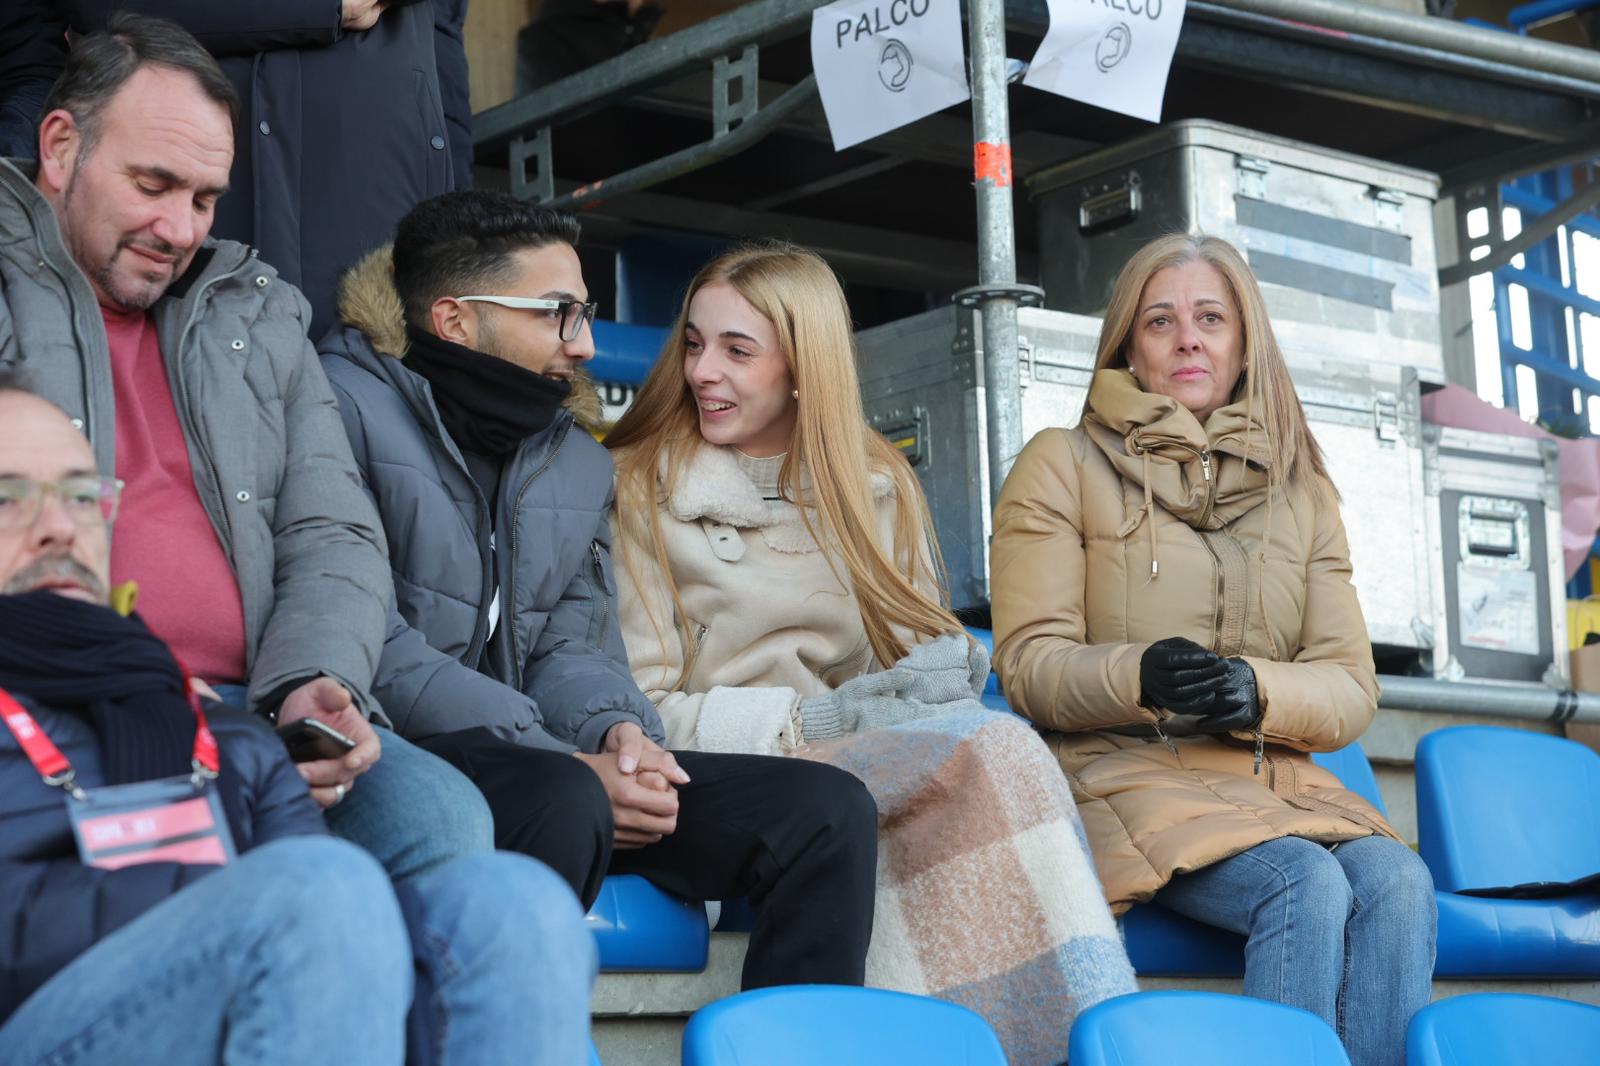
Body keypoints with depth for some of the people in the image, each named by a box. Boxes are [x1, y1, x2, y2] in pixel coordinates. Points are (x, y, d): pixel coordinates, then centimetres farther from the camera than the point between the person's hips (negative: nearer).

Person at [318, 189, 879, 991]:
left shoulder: (580, 460, 21)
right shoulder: (349, 403, -3)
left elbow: (571, 647, 15)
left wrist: (616, 729, -12)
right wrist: (570, 763, -19)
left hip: (538, 759, 7)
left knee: (827, 810, -8)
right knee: (563, 800, -39)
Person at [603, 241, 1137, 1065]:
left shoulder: (877, 486, 18)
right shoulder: (641, 488, 5)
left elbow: (915, 642, 15)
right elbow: (637, 709, -3)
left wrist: (947, 667, -10)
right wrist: (811, 718, -15)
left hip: (896, 771, 4)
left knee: (993, 752, -33)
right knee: (992, 751, -31)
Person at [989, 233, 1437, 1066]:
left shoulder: (1301, 489, 18)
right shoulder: (1065, 465, 7)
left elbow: (1352, 690, 9)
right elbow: (1028, 663, -2)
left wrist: (1257, 690, -14)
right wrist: (1140, 676, -23)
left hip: (1275, 779, 4)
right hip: (1128, 775, -4)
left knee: (1397, 881, -28)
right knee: (1308, 886, -31)